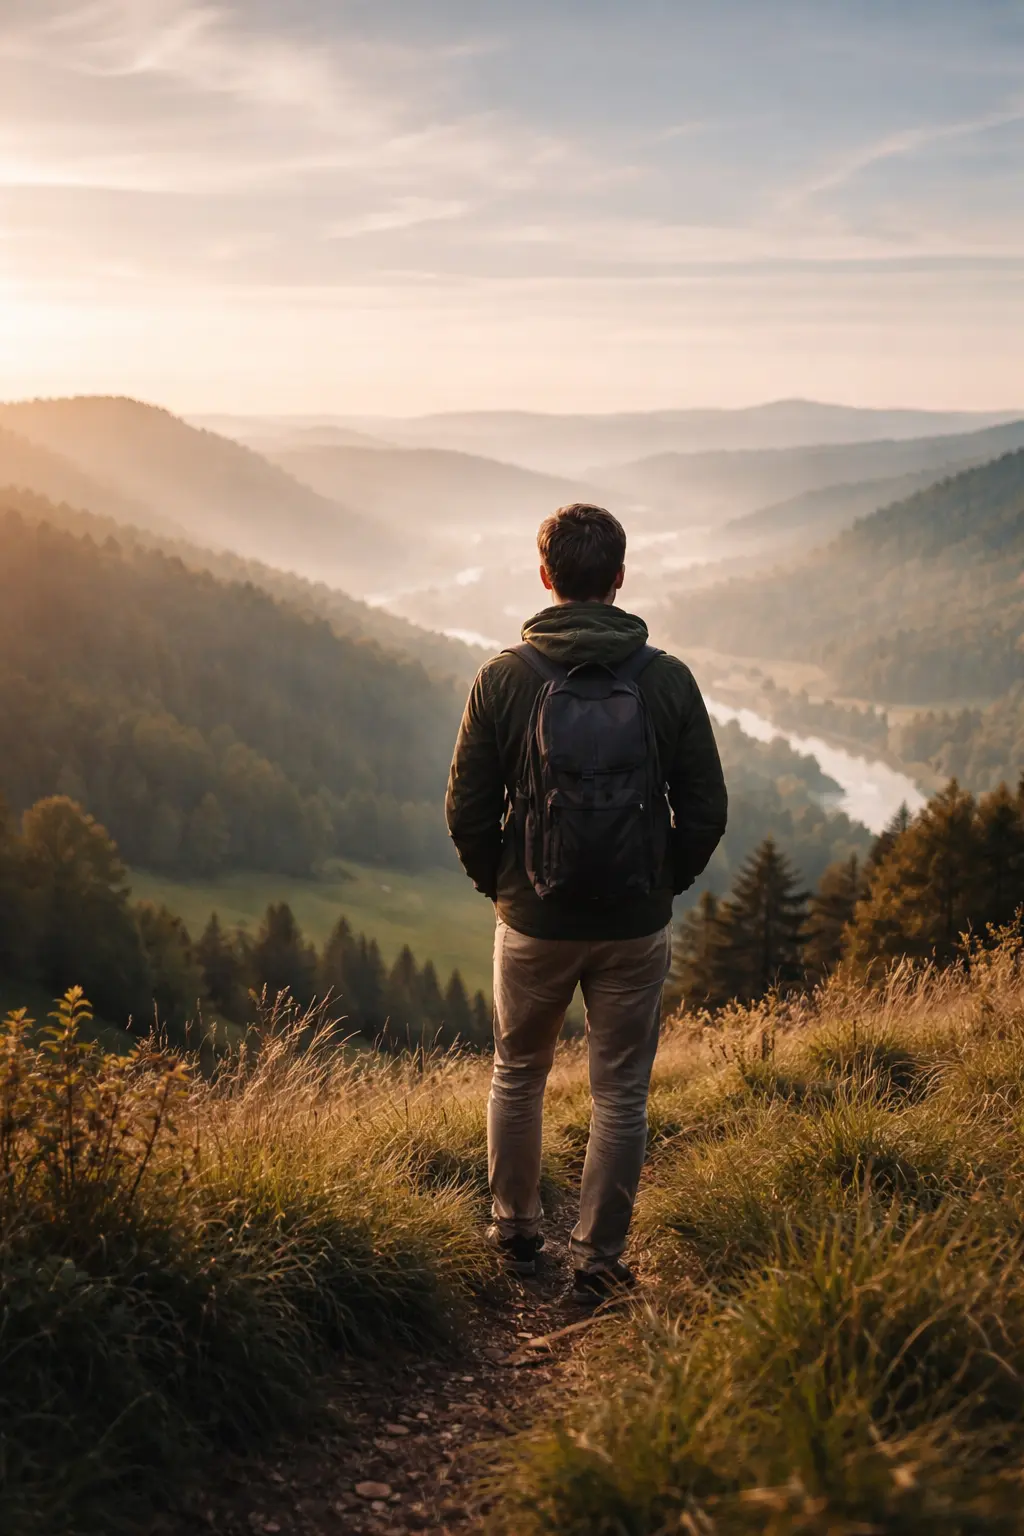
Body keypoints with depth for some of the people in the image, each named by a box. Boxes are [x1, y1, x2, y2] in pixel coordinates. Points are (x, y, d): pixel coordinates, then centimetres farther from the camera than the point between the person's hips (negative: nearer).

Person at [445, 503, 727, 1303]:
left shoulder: (503, 678, -9)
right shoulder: (668, 679, -8)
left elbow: (468, 810, -5)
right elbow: (706, 810, -4)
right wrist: (664, 885, 11)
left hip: (534, 922, 1)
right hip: (637, 928, 0)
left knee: (519, 1074, 21)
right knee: (620, 1096, 11)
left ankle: (518, 1230, 34)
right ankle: (598, 1260, 19)